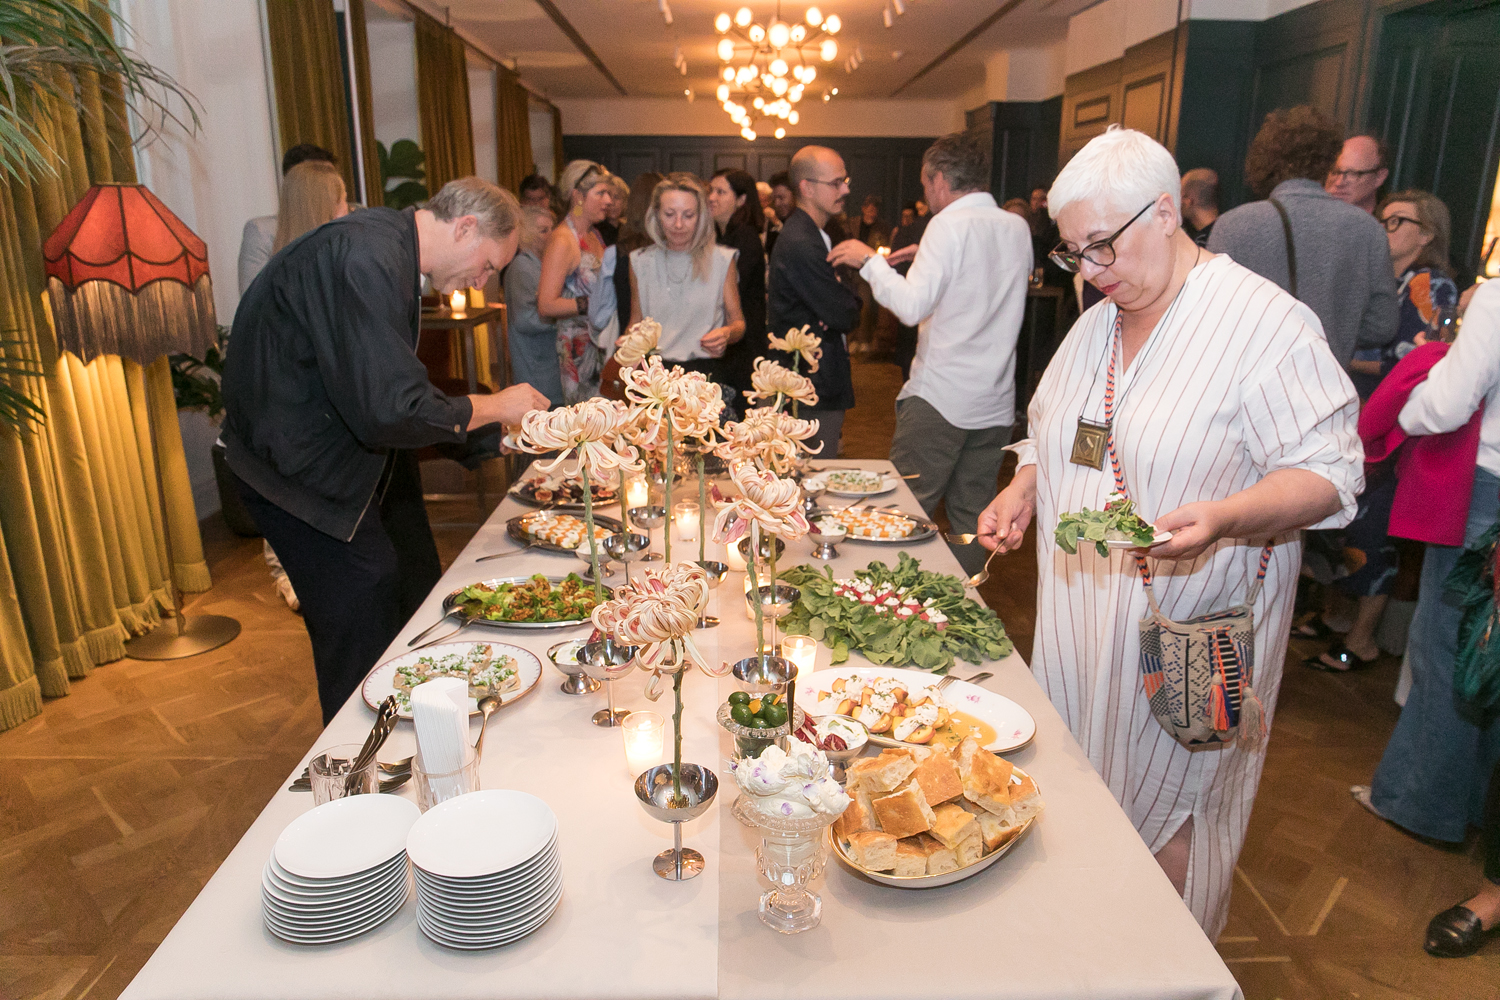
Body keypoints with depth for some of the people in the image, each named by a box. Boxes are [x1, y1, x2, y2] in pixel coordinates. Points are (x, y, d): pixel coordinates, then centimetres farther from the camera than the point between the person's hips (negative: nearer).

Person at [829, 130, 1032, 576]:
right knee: (972, 517, 12)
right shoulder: (1018, 228, 11)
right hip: (996, 402, 7)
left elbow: (912, 306, -19)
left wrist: (870, 261, -6)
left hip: (940, 398, -7)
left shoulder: (951, 224, -10)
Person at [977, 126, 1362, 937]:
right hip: (1080, 613, 7)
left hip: (1188, 628, -6)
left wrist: (1224, 517, -33)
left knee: (1167, 805, 7)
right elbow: (1050, 434, 20)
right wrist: (1023, 492, 1)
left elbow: (1328, 472, -16)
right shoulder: (1094, 325, 10)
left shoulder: (1265, 321, -14)